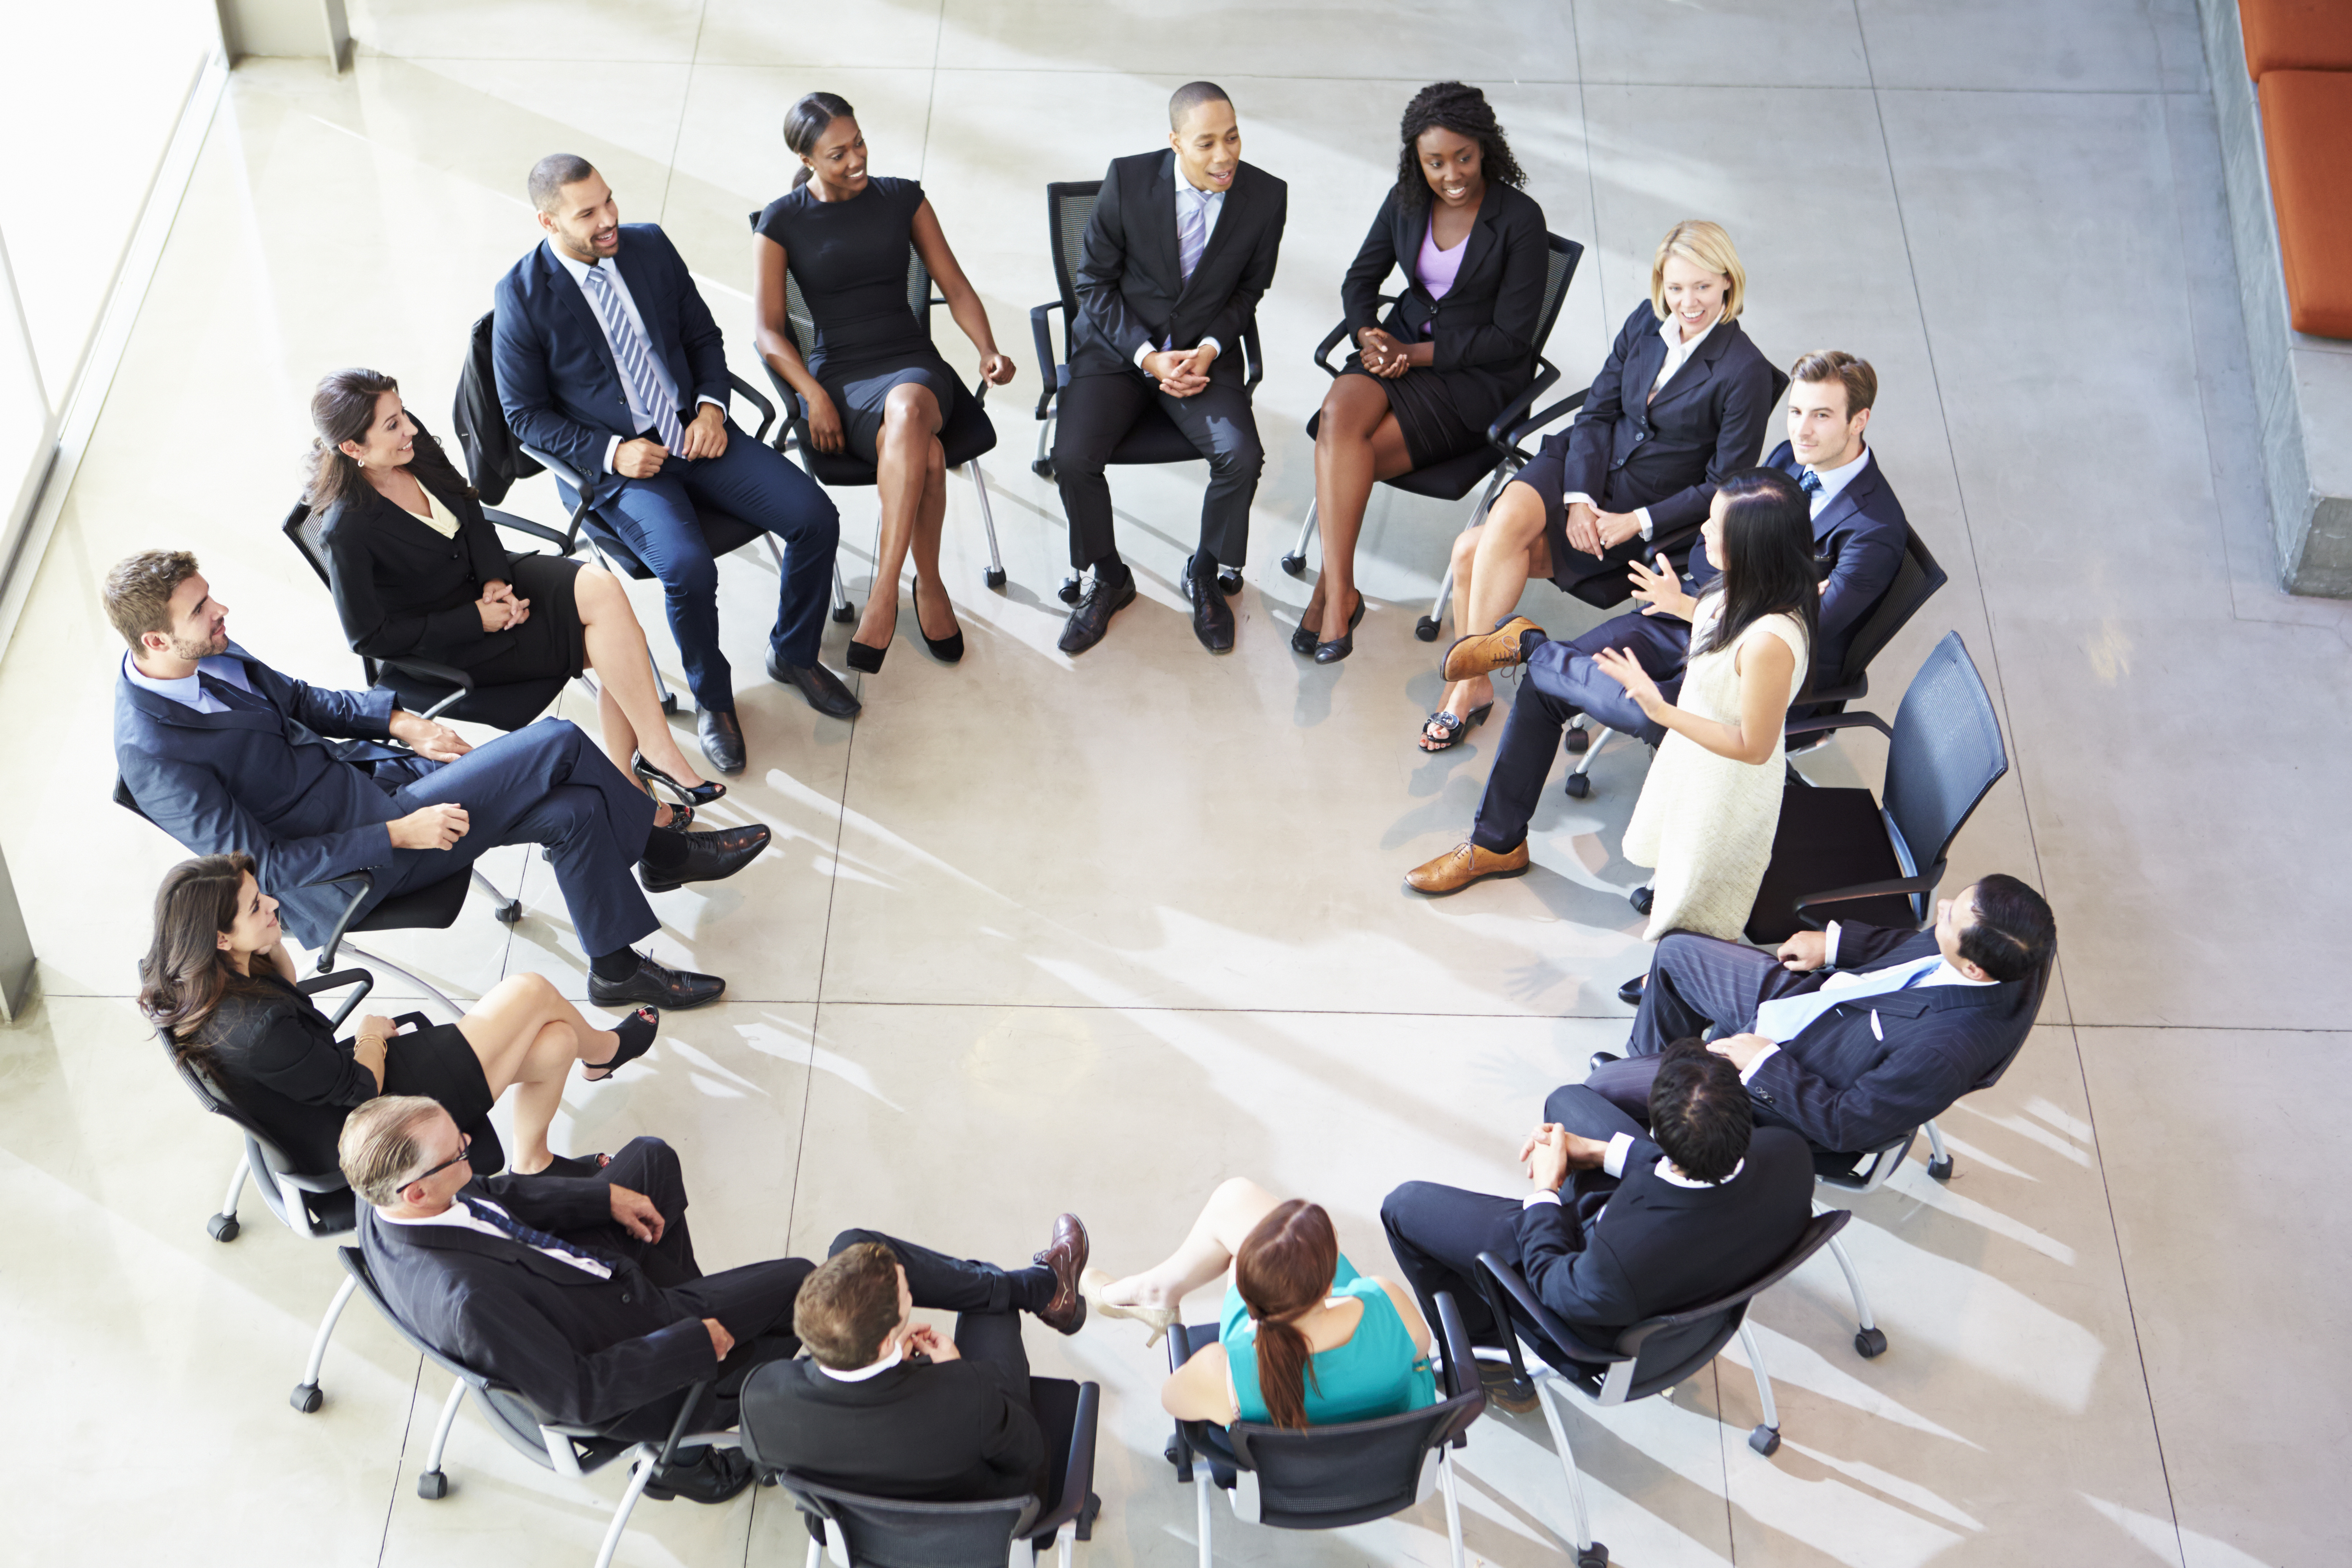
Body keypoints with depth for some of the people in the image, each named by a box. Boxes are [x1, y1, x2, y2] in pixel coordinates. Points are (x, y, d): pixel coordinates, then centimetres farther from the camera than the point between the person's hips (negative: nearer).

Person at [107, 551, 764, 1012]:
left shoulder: (209, 655, -3)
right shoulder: (154, 756, -26)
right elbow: (260, 866, -23)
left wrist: (399, 722, 1)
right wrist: (399, 835, -24)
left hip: (360, 771, 8)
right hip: (357, 860, -8)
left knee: (574, 812, -5)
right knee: (558, 744, -15)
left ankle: (618, 970, 17)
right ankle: (660, 847, 10)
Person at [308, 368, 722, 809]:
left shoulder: (415, 448, -8)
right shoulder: (347, 529, -25)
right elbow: (368, 638, -18)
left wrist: (495, 580, -9)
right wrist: (476, 621, -19)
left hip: (484, 579, 7)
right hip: (446, 645, -7)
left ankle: (625, 781, -11)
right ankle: (658, 753, -9)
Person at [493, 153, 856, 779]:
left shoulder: (650, 245, 3)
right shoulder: (523, 294, -9)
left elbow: (703, 336, 15)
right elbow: (524, 414, -4)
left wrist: (712, 405, -4)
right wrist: (611, 452, -16)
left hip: (696, 433, 5)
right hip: (617, 463, -5)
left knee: (815, 517, -13)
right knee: (689, 568, -31)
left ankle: (793, 654, 12)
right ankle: (712, 697, -2)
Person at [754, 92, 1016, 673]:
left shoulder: (902, 199, 9)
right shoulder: (781, 222, 2)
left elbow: (954, 286, 10)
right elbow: (768, 331, -1)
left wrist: (989, 352, -8)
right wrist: (815, 397, -16)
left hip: (914, 365, 2)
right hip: (839, 376, -2)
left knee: (908, 411, -40)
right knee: (928, 454, -37)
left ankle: (884, 592, -34)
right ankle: (928, 585, -21)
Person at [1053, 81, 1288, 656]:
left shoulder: (1266, 196, -9)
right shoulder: (1127, 181, -13)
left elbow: (1248, 290, 8)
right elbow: (1094, 283, -4)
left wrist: (1210, 349, -10)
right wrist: (1148, 357, -15)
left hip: (1204, 351, 1)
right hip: (1118, 345, 0)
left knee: (1242, 457, -25)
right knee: (1073, 457, -22)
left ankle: (1204, 574, 5)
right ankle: (1109, 579, 6)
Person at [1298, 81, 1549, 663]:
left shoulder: (1520, 220, -13)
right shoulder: (1405, 202, 2)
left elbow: (1511, 338, -13)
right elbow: (1361, 279, 12)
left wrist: (1417, 354, -17)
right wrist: (1369, 336, -10)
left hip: (1478, 375, -5)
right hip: (1399, 347, 5)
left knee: (1345, 454, -25)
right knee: (1339, 414, -29)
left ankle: (1333, 589, -8)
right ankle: (1340, 593, -29)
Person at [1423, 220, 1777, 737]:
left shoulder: (1746, 373, -14)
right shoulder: (1646, 322, 2)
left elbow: (1724, 487, -11)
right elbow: (1597, 410, 5)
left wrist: (1638, 522, -18)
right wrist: (1579, 499, -9)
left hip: (1653, 509, -5)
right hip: (1589, 467, 5)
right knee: (1506, 520, -27)